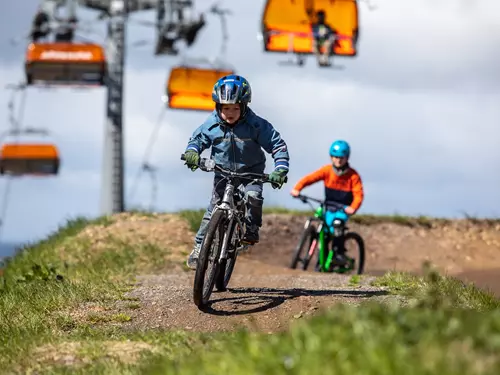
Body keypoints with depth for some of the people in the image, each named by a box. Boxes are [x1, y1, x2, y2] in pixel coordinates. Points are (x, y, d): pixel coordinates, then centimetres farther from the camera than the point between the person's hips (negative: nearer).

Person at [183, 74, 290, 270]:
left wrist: (280, 169, -29)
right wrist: (191, 152, -25)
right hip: (223, 170, 2)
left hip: (251, 169, -2)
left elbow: (278, 145, -17)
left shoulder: (256, 124, -21)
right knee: (214, 207, -6)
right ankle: (199, 246, 3)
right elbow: (197, 139, -2)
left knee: (253, 195, -29)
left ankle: (251, 228, -2)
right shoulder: (212, 124, -15)